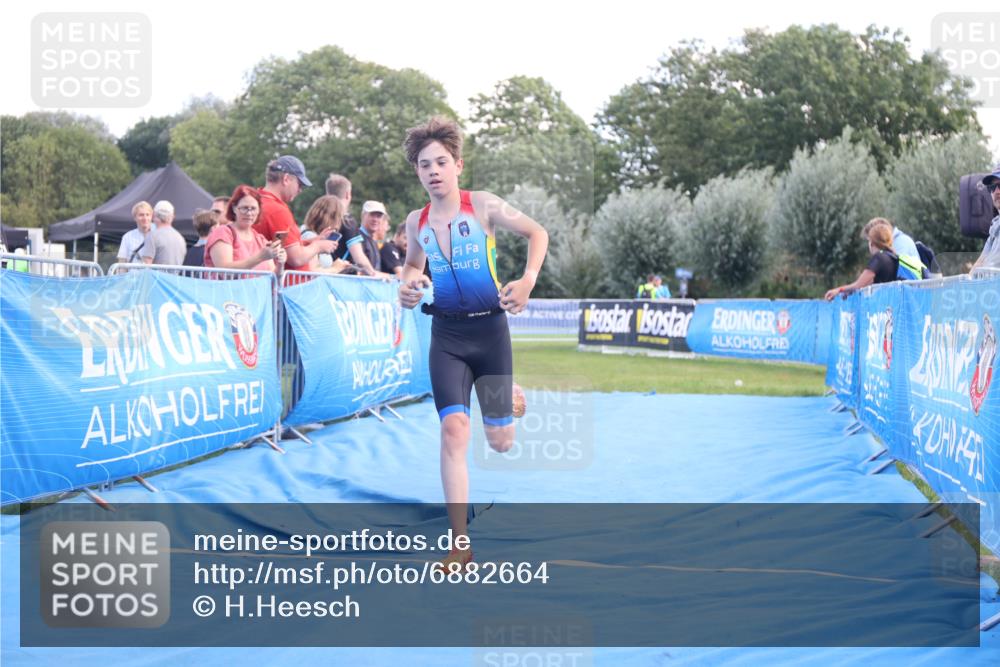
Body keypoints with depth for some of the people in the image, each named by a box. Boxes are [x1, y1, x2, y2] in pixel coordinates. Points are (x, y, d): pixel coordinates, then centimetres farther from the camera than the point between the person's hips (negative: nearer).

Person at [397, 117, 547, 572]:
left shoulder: (483, 206, -8)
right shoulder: (416, 222, 2)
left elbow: (537, 233, 3)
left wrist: (528, 280, -13)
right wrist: (407, 285, -1)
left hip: (490, 329, -1)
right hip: (447, 334, 2)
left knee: (499, 442, 5)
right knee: (453, 429, -17)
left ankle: (511, 398, 46)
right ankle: (460, 546, -13)